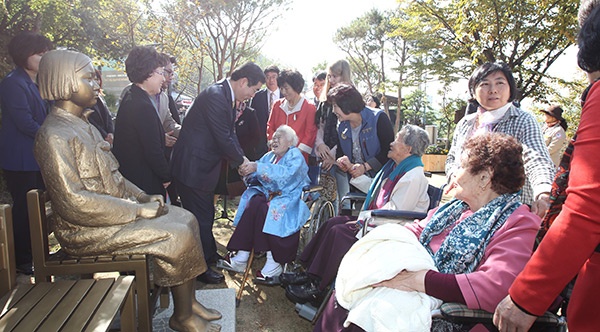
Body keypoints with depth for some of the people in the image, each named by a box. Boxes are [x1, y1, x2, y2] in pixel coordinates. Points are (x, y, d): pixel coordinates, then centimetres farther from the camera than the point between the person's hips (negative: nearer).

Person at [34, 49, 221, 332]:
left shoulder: (83, 125, 13)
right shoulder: (55, 136, -18)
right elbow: (74, 203, -25)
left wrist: (144, 197, 0)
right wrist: (138, 210, -21)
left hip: (115, 208, 10)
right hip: (86, 230, -9)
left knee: (186, 219, -1)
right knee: (177, 234, -18)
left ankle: (189, 301, 8)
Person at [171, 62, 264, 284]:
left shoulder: (226, 96, 8)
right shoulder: (215, 96, -23)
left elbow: (229, 133, 11)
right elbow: (223, 138, -23)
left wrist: (241, 159, 1)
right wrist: (242, 161, -10)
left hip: (203, 165, 10)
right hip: (193, 166, -10)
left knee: (205, 214, 23)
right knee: (200, 217, 2)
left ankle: (209, 255, 40)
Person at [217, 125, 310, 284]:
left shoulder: (295, 155, -2)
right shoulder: (269, 156, 18)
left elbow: (287, 173, -24)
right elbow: (256, 179, 9)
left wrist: (257, 167, -28)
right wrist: (248, 172, -14)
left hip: (290, 198, -5)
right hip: (270, 195, 5)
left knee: (264, 209, -32)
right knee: (254, 202, -26)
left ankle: (273, 264, -27)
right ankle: (241, 258, -26)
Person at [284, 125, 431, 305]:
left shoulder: (414, 177, -18)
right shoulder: (394, 167, 13)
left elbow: (395, 212, -23)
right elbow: (374, 190, 24)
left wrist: (362, 220, -18)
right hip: (375, 219, 10)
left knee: (339, 231, -20)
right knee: (333, 223, -3)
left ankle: (317, 288, -11)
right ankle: (309, 273, -2)